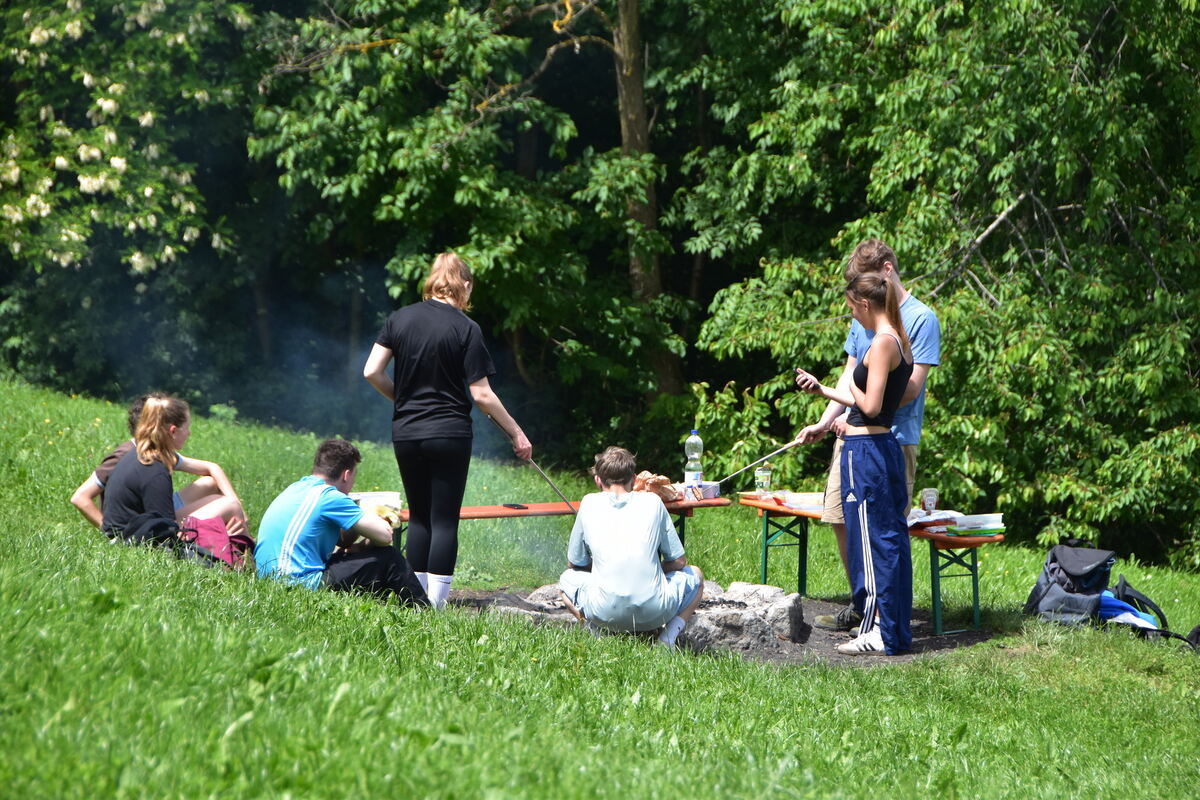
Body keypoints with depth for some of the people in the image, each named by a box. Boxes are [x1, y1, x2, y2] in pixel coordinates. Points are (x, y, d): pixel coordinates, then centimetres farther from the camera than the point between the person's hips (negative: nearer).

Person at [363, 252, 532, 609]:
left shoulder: (400, 318, 2)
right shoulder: (466, 329, -8)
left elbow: (372, 372, 0)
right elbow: (481, 393, -9)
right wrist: (516, 433, 0)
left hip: (405, 432, 4)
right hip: (449, 433, -4)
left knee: (419, 516, 14)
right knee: (444, 519, 0)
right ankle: (436, 603, -4)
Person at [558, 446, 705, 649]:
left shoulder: (589, 503, 11)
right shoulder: (652, 502, 11)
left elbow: (574, 563, 19)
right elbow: (679, 561, 14)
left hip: (606, 613, 0)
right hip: (654, 613, 0)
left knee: (567, 578, 33)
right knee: (695, 576, 31)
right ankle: (669, 636, 6)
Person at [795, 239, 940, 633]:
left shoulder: (921, 319, -6)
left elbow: (911, 387, -11)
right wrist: (825, 422, 9)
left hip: (893, 440, -7)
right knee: (841, 519, 8)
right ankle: (860, 604, 22)